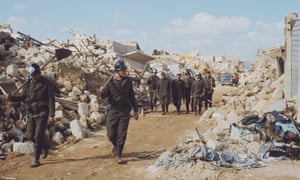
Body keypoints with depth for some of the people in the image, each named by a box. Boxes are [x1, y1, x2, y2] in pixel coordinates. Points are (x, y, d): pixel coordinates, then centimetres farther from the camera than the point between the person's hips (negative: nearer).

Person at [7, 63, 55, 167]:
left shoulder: (47, 84, -8)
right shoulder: (29, 84, 7)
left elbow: (51, 100, -10)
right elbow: (23, 97, 10)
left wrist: (51, 115, -15)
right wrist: (12, 98, -10)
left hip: (42, 114, -6)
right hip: (32, 113, 6)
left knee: (38, 137, -7)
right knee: (31, 136, 8)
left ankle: (36, 160, 3)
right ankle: (45, 146, 36)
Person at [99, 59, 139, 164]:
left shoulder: (128, 81, 5)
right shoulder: (110, 81, -4)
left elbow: (132, 96, 12)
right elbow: (104, 96, -4)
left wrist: (135, 110, 13)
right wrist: (102, 92, -28)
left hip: (125, 112, 1)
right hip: (112, 111, -1)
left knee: (122, 135, -2)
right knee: (111, 134, 4)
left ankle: (118, 155, 8)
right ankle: (115, 145, 35)